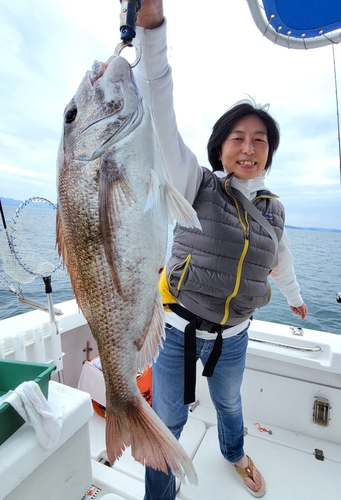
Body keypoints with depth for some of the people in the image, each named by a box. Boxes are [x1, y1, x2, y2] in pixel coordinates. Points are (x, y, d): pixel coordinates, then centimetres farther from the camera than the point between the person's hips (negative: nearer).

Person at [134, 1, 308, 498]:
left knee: (229, 403, 31)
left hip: (233, 335, 4)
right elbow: (161, 114, -22)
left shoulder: (274, 209, 0)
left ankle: (235, 454, 66)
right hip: (177, 329, -3)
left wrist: (295, 297, 32)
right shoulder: (196, 185, -12)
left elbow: (281, 261, 18)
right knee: (168, 419, 14)